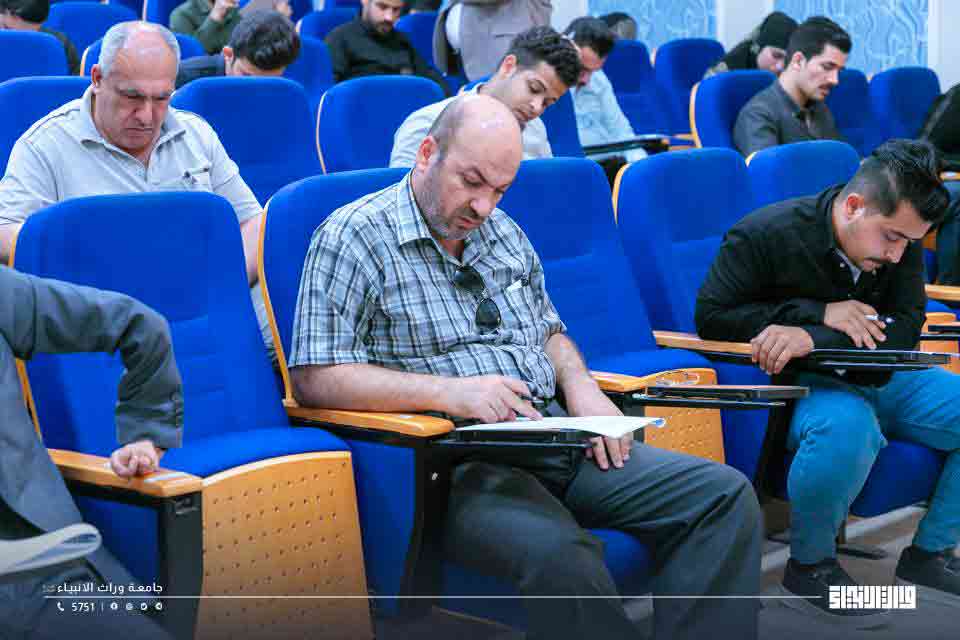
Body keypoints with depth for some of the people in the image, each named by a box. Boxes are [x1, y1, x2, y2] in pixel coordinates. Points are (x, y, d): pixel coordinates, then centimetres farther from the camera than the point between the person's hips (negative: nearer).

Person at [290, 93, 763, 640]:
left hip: (554, 435, 8)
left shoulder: (505, 234, 20)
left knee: (725, 496, -9)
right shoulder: (354, 237, -3)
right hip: (451, 458, -7)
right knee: (558, 552, -38)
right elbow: (315, 378, -13)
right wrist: (449, 392, -22)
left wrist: (580, 385, 6)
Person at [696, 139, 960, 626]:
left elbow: (904, 329, -13)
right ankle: (809, 567, -15)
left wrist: (814, 338, -33)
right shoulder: (764, 235, -17)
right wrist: (820, 313, -24)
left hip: (875, 380, 6)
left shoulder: (901, 242, -3)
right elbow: (711, 317, -16)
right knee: (847, 427, -39)